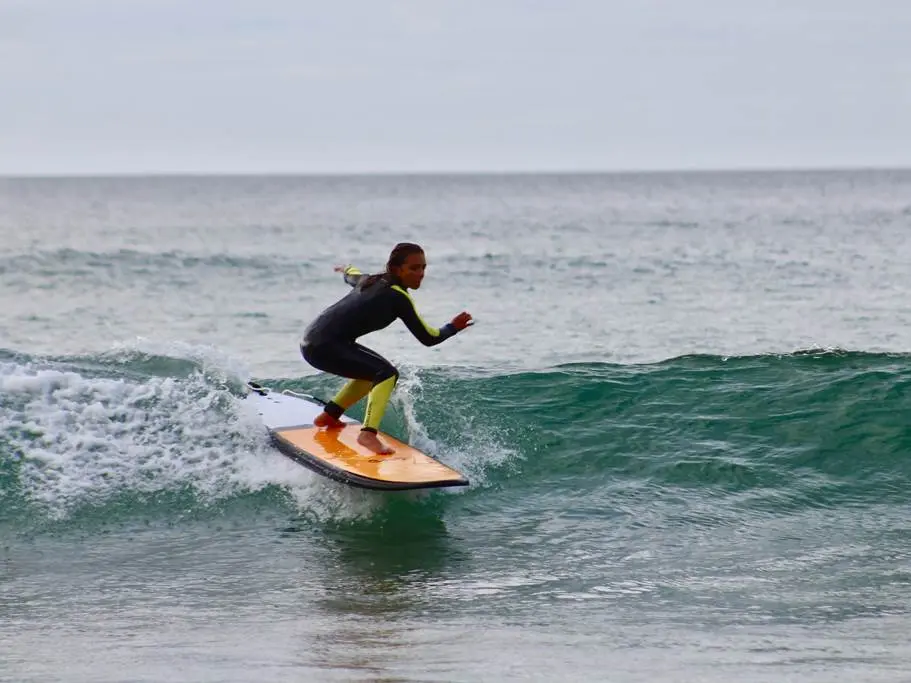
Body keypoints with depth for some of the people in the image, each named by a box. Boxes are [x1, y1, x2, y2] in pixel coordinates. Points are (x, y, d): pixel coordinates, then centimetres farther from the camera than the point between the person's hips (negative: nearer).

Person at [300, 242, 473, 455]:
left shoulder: (373, 282, 13)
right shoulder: (397, 297, -13)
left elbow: (351, 275, 38)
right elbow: (428, 338, -13)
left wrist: (345, 269, 61)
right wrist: (453, 327, 3)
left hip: (313, 341, 10)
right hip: (323, 347, -10)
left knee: (372, 369, 29)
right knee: (387, 373, -21)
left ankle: (329, 416, 34)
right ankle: (368, 434, -31)